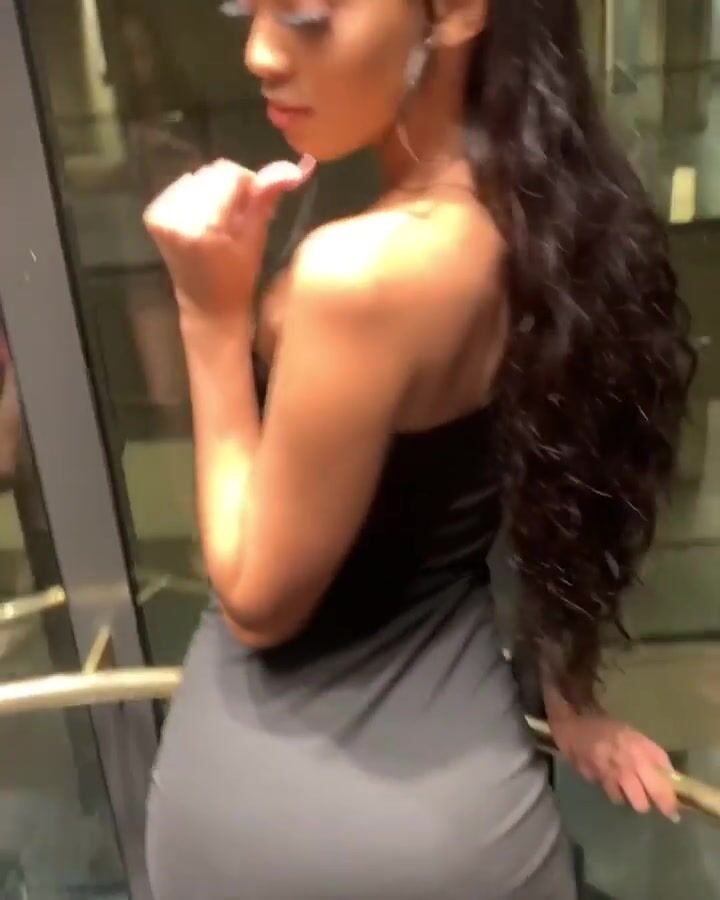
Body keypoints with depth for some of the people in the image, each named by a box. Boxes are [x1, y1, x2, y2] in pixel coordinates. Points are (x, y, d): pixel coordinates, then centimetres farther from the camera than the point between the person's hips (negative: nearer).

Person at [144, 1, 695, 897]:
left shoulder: (360, 269, -30)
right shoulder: (551, 214, -5)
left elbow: (258, 601, -18)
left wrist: (212, 312, -18)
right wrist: (570, 699, 17)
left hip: (295, 805, -5)